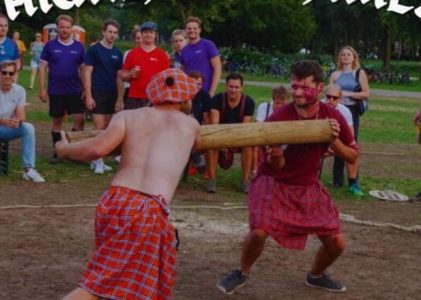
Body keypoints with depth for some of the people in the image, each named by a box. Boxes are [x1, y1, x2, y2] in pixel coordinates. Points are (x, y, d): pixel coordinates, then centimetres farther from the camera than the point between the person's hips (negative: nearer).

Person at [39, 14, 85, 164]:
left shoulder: (79, 46, 2)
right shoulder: (50, 45, -1)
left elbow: (83, 69, 7)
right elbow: (43, 67, 0)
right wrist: (42, 89, -5)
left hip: (75, 90, 1)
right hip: (56, 91, -1)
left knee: (80, 119, -6)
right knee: (57, 121, 7)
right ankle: (58, 151, 16)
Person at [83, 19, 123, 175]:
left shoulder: (117, 53, 9)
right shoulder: (93, 50, -5)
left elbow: (119, 77, 13)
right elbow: (87, 74, -8)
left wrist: (119, 98, 7)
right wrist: (88, 96, -14)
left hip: (112, 95, 6)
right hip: (97, 93, -5)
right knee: (99, 129, -8)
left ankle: (96, 159, 15)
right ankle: (98, 161, -2)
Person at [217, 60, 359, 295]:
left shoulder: (332, 117, -11)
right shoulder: (279, 118, -20)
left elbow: (353, 155, -3)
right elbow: (276, 167, -14)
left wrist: (334, 140, -22)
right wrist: (275, 156, -39)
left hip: (308, 186, 3)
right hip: (274, 182, -3)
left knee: (336, 242, 0)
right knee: (259, 231, -25)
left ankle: (316, 275, 33)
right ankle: (243, 273, 6)